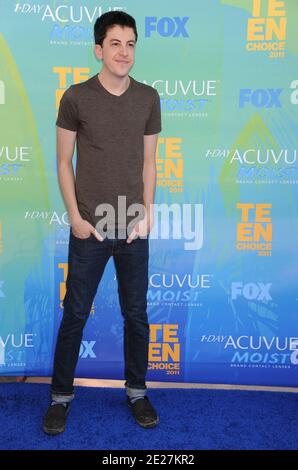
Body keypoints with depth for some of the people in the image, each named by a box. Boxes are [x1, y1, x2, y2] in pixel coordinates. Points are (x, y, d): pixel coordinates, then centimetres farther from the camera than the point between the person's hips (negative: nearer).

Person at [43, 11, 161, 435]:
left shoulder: (148, 98, 4)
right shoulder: (76, 97, -3)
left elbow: (148, 162, 8)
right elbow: (64, 163, 1)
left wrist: (147, 214, -1)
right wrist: (75, 216, -6)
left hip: (134, 229, 2)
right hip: (89, 228, -2)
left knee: (136, 315, 11)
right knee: (75, 315, 8)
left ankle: (137, 391, 31)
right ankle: (61, 396, 27)